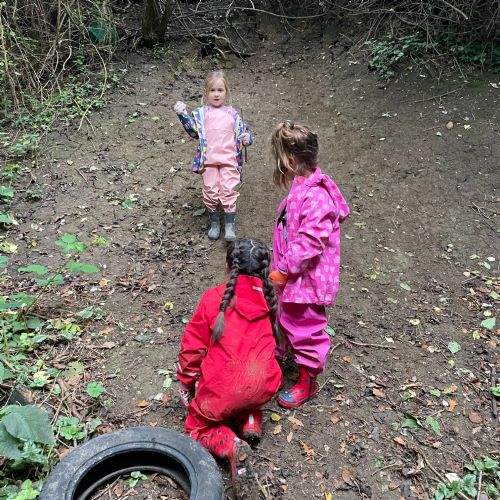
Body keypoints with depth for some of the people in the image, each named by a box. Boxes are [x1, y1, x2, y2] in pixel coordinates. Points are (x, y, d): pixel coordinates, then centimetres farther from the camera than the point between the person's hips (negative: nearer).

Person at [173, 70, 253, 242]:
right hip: (209, 160, 0)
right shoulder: (200, 113, 10)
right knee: (211, 192, 1)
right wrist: (182, 115, -19)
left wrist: (247, 138, -6)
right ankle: (214, 223, 20)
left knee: (229, 191, -7)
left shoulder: (232, 114, 15)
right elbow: (193, 130, -4)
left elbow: (244, 131, 18)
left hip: (229, 159, 0)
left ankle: (230, 227, 1)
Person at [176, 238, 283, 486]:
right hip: (263, 387, 4)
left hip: (222, 390, -4)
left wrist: (186, 383, 14)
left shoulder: (213, 298, -9)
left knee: (198, 428, 23)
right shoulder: (270, 298, 1)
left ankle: (231, 446, -6)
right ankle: (251, 420, 12)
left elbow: (193, 347, -2)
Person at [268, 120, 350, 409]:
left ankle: (308, 382, 31)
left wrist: (283, 271, -20)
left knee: (305, 329, 10)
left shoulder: (315, 197, -30)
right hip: (290, 276, 9)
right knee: (285, 318, 29)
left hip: (306, 280, -9)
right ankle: (276, 355, 53)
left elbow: (309, 244, -31)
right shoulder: (301, 187, 2)